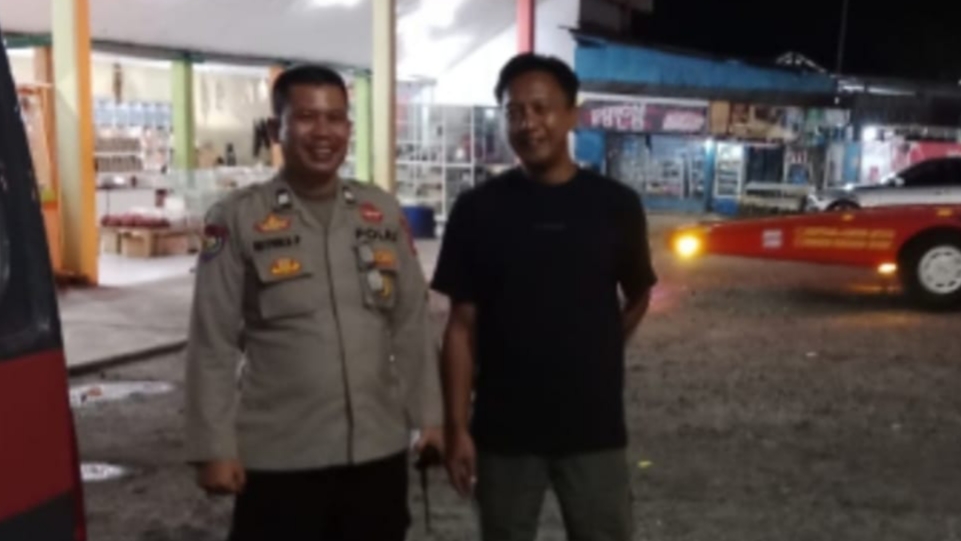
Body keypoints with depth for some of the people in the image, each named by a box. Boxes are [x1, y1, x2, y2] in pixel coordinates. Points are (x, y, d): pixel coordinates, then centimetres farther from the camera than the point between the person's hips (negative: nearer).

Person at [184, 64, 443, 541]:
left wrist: (428, 416, 7)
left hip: (379, 450, 4)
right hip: (279, 458, -4)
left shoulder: (383, 213, 5)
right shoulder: (238, 219, -8)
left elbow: (411, 325, 8)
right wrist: (215, 447, -9)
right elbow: (212, 345, -7)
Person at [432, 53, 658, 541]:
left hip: (594, 427, 1)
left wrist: (594, 358, 10)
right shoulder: (478, 209, -4)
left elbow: (638, 297, 13)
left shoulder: (615, 205, -2)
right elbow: (462, 325, -3)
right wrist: (457, 426, -6)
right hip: (503, 430, 0)